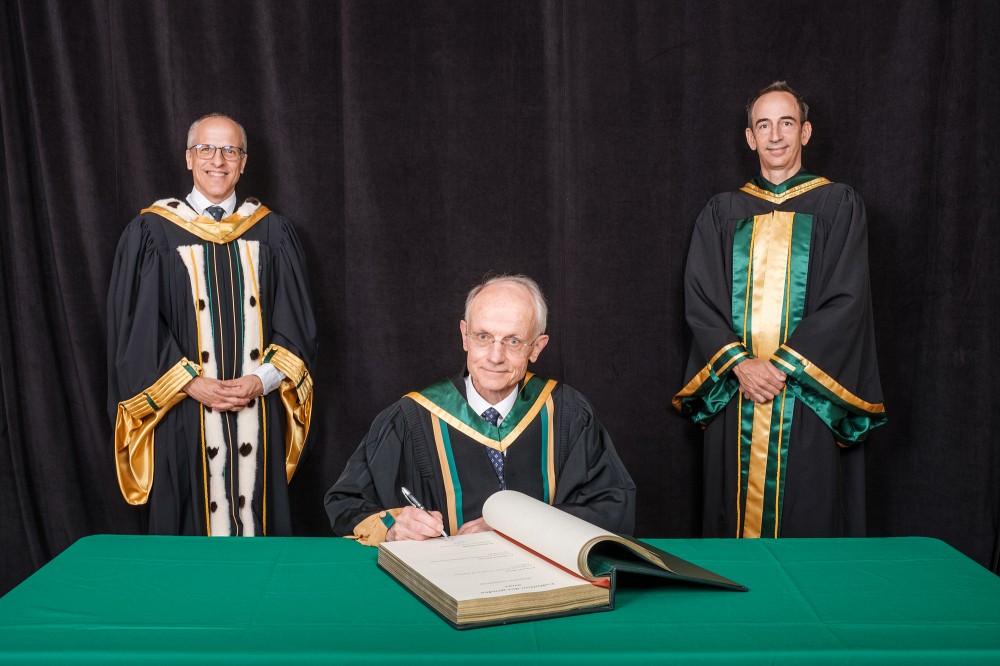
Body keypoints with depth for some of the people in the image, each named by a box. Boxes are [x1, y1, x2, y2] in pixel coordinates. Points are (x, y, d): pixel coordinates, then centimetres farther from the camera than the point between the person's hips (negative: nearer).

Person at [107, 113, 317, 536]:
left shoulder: (272, 233, 7)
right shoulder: (152, 232, 2)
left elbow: (297, 324, 5)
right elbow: (137, 326, -1)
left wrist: (263, 379, -9)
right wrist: (192, 384, -11)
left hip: (259, 414, 2)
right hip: (184, 417, -1)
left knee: (258, 514, 7)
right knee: (190, 521, 5)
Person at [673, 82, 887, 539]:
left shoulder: (838, 206, 4)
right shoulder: (722, 214, 10)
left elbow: (846, 302, -5)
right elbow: (699, 300, 2)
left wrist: (782, 365, -14)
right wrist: (740, 364, -13)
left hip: (809, 396, -2)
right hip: (735, 398, 2)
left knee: (807, 517, 1)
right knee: (736, 515, 6)